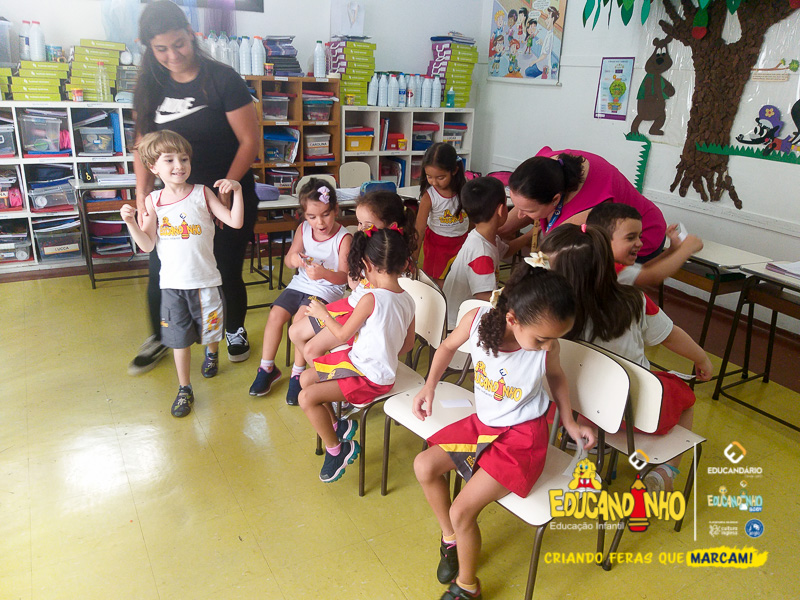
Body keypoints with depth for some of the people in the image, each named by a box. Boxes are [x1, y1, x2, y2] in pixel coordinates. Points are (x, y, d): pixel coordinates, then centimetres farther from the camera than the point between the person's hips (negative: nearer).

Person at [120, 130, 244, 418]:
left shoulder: (202, 194, -6)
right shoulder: (153, 201, 0)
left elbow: (235, 222, -11)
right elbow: (147, 245, -3)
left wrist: (237, 191, -21)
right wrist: (130, 222, -16)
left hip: (204, 280, -1)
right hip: (172, 283, 1)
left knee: (210, 328, 17)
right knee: (179, 337, 9)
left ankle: (211, 353, 52)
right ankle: (184, 389, 23)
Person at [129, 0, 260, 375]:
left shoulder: (221, 79, -12)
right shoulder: (150, 85, 2)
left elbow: (249, 141, -12)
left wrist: (224, 190, -18)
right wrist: (142, 197, -3)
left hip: (229, 195, -4)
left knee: (227, 273, 7)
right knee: (160, 275, 7)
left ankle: (235, 332, 36)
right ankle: (158, 340, 34)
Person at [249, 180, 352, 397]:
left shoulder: (344, 238, -15)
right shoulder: (303, 229, 0)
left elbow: (343, 277, -19)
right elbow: (288, 259, 3)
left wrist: (324, 273, -40)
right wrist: (293, 259, -22)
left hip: (328, 288, -5)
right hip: (301, 283, 6)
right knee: (276, 314, -12)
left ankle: (298, 373, -8)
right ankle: (267, 368, 5)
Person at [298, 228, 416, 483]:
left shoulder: (371, 298, -26)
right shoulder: (408, 299, -3)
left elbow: (343, 335, -13)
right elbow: (408, 344, 8)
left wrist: (322, 313, 4)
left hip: (369, 378, -8)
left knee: (307, 398, -11)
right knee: (306, 378, 14)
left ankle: (336, 449, 6)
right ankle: (337, 425, 29)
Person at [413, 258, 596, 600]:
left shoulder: (546, 346, -23)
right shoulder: (477, 320, -21)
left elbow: (556, 377, 3)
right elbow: (448, 347, 1)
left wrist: (569, 423, 0)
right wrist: (429, 386, -10)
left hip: (523, 437, -5)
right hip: (484, 424, 5)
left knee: (462, 511, -12)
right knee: (424, 466, 4)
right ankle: (451, 540, 26)